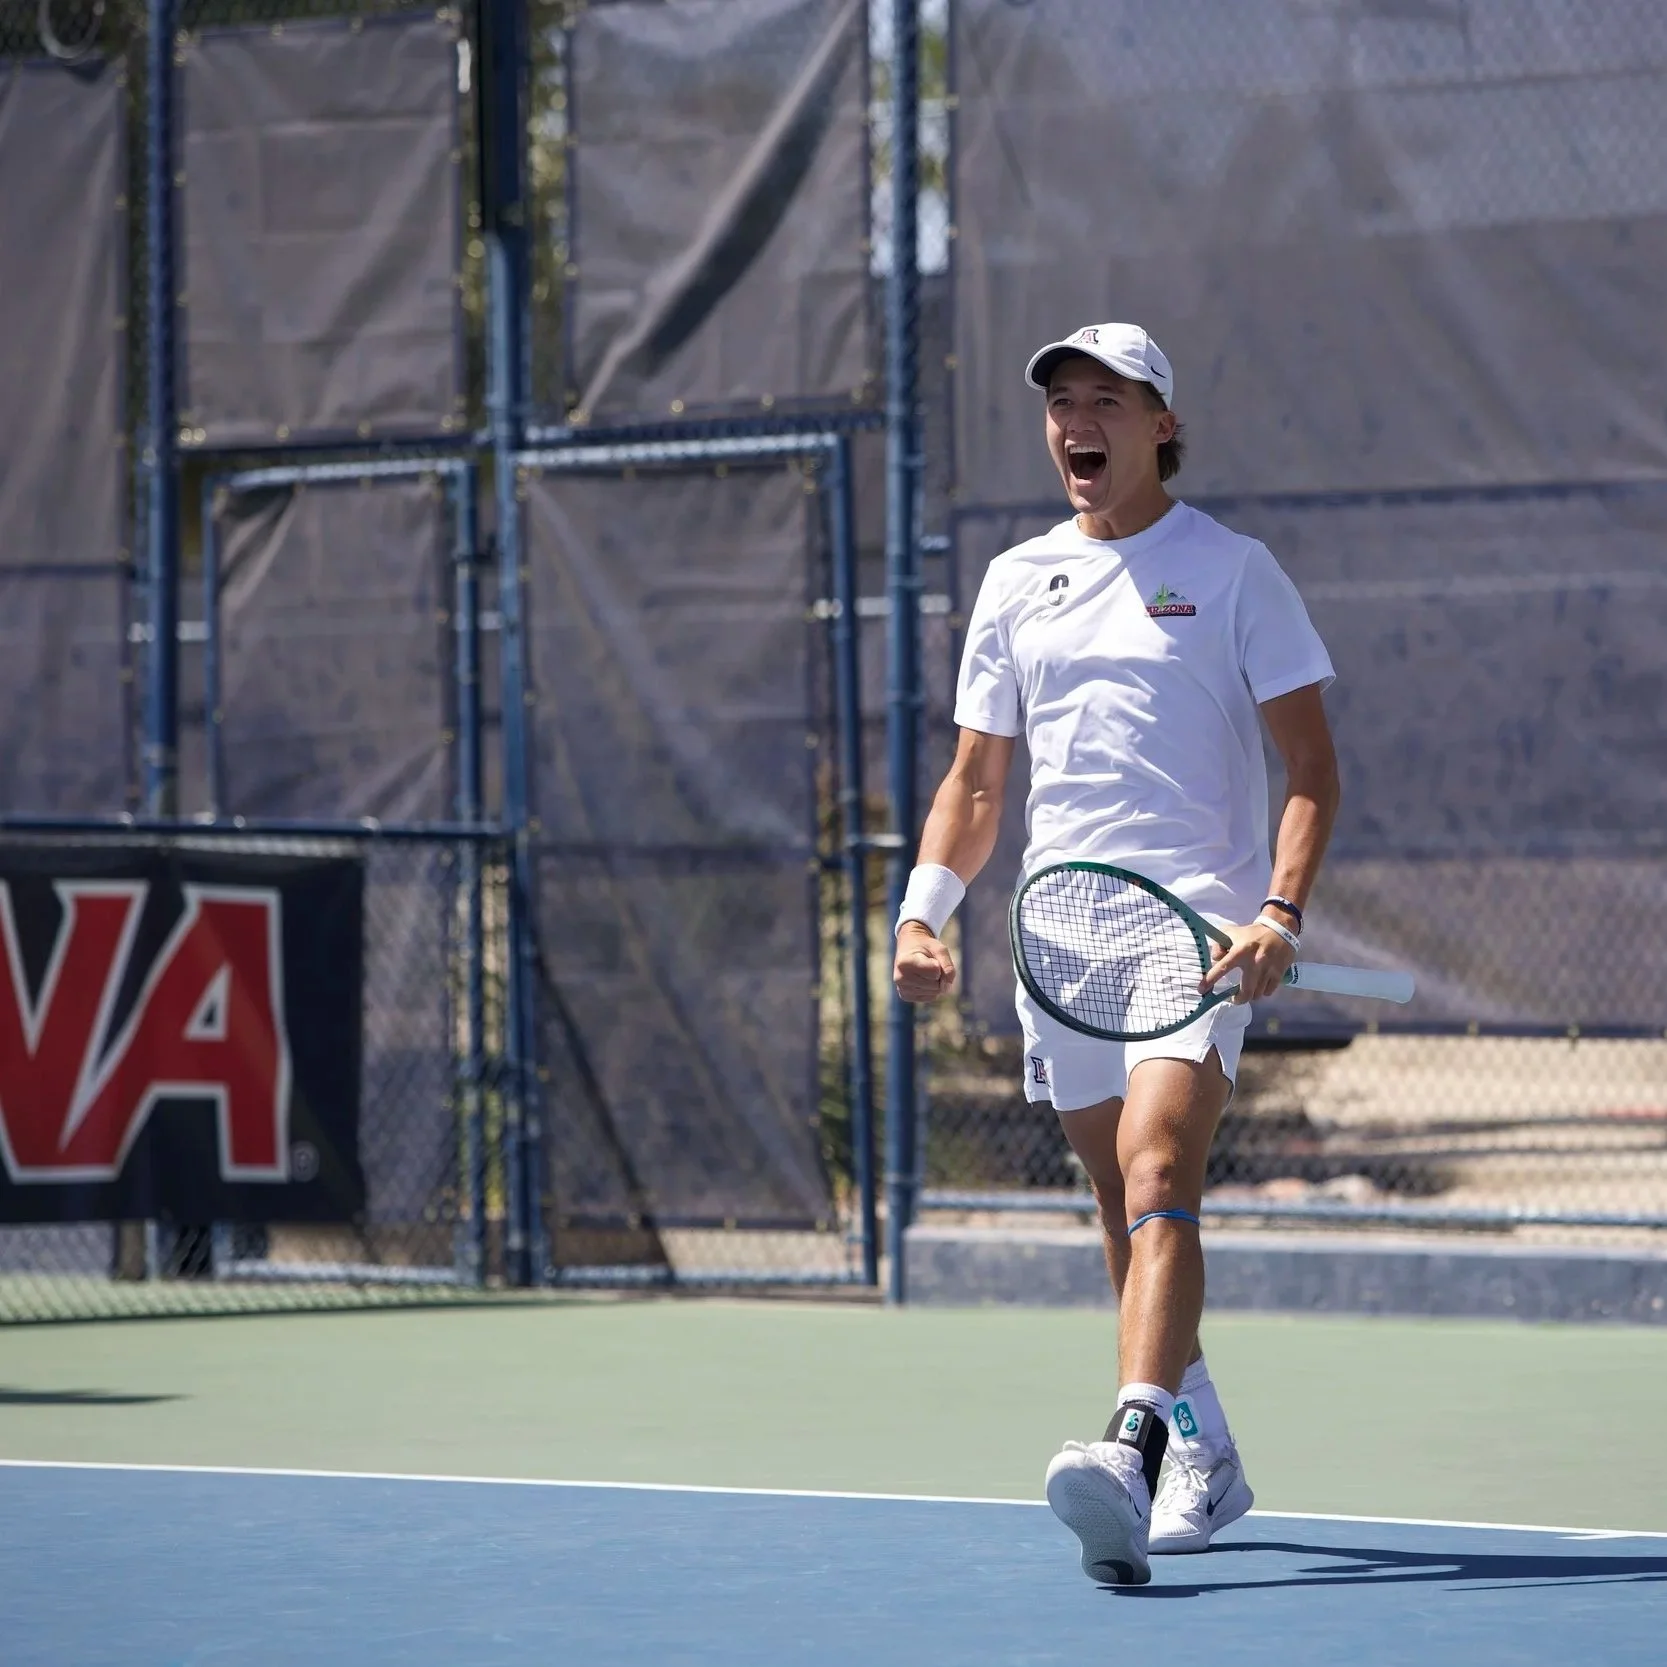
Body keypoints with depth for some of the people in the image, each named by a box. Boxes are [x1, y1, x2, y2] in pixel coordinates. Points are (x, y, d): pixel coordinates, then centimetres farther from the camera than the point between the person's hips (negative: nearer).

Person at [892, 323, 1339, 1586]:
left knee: (1157, 1178, -23)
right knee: (1132, 1212, 9)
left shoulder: (1229, 570, 1)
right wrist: (925, 910, 4)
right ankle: (1206, 1465, 23)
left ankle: (1133, 1458, -38)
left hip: (1198, 929, -5)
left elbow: (1313, 768, -2)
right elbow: (977, 781, 20)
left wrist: (1281, 913, -17)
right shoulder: (1016, 582, 15)